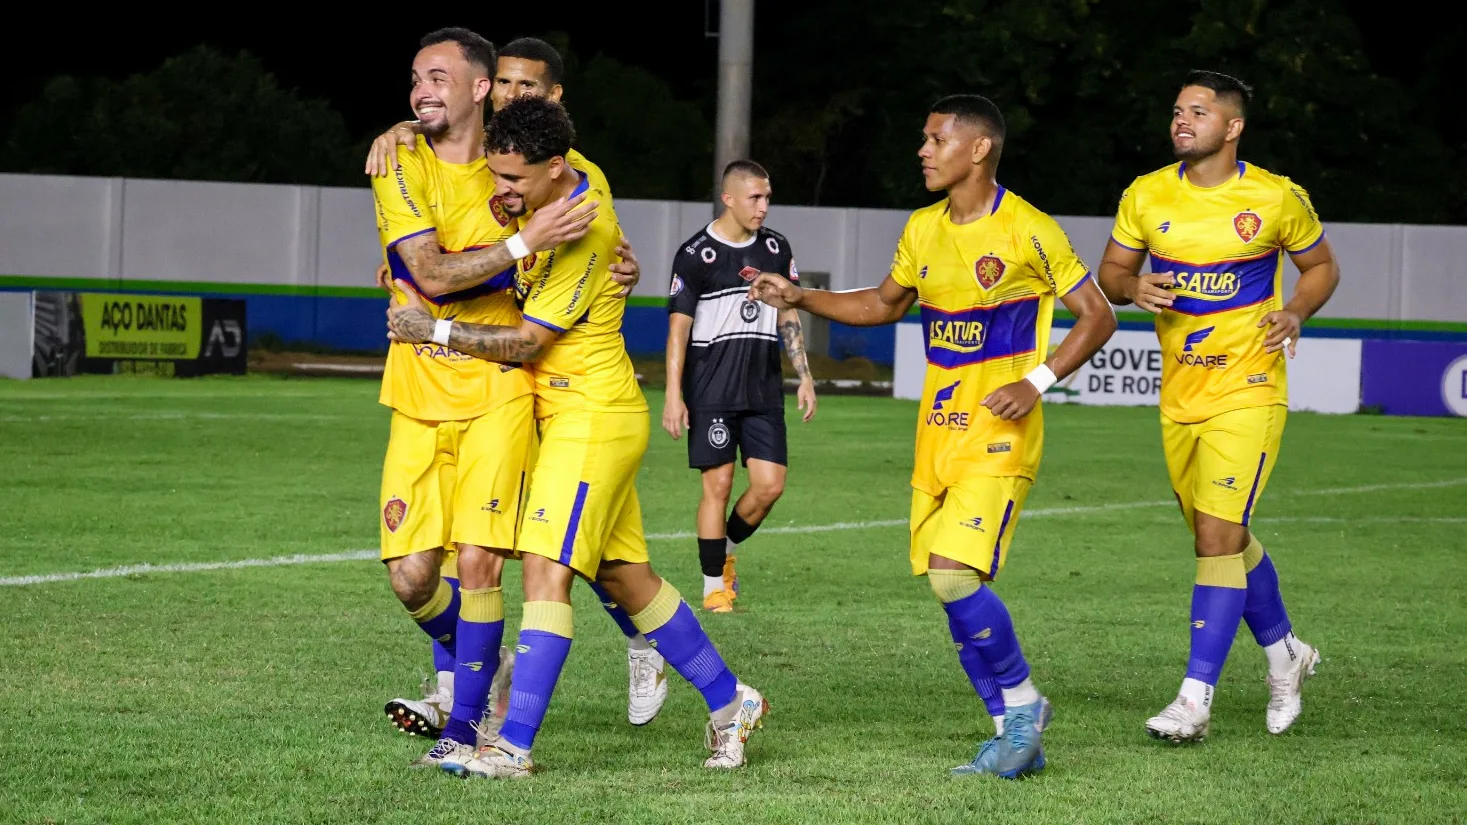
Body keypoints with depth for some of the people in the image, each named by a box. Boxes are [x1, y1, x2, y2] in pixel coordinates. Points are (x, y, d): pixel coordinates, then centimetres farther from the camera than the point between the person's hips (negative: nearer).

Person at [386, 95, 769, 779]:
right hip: (564, 415, 10)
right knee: (625, 577, 14)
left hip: (593, 415, -10)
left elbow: (524, 342, -18)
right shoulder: (549, 186, 4)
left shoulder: (583, 233, -23)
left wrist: (433, 331, -10)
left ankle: (513, 747, -18)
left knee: (547, 569, -15)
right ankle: (729, 701, 25)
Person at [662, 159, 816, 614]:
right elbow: (678, 326, -7)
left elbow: (789, 317, 16)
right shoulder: (696, 254, -7)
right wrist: (673, 396, -11)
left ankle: (726, 550, 23)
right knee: (718, 483, -4)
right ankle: (714, 585, 5)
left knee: (770, 484, -3)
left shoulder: (776, 248, 8)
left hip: (764, 388, 5)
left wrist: (804, 376, 9)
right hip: (712, 390, -5)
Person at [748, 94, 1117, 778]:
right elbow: (887, 304, 27)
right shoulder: (922, 230, 10)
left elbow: (1097, 316, -5)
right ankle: (1016, 736, 14)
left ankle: (1024, 703, 1)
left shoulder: (1030, 232, -10)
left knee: (956, 575, -20)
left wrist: (1036, 383, -16)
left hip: (998, 436, -7)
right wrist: (801, 299, 16)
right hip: (938, 433, 7)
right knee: (949, 587, 4)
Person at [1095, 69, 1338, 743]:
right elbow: (1111, 271, 13)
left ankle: (1196, 699, -14)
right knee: (1224, 538, 15)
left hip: (1246, 390, -5)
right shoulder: (1147, 196, 2)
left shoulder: (1277, 199, -5)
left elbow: (1321, 266, 9)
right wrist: (1135, 288, -10)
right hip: (1179, 395, 5)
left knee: (1218, 536, -14)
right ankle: (1284, 652, 38)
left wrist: (1295, 313, -11)